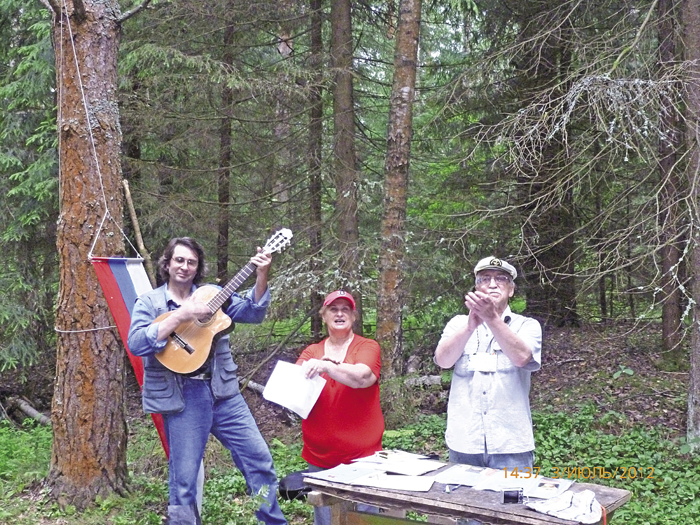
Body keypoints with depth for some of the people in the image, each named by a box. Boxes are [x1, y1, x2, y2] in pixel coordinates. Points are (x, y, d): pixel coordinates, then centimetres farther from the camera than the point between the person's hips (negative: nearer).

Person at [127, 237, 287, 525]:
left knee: (259, 458, 7)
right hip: (182, 398, -3)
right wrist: (180, 316, -21)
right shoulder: (149, 302, 2)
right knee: (184, 479, 2)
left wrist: (261, 275, -12)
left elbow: (253, 312, 2)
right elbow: (136, 344, -14)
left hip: (223, 391, 4)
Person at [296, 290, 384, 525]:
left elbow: (361, 377, -21)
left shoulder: (368, 347, -1)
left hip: (361, 456, -2)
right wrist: (303, 375, -30)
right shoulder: (311, 353, 8)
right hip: (319, 458, 3)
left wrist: (325, 366, -36)